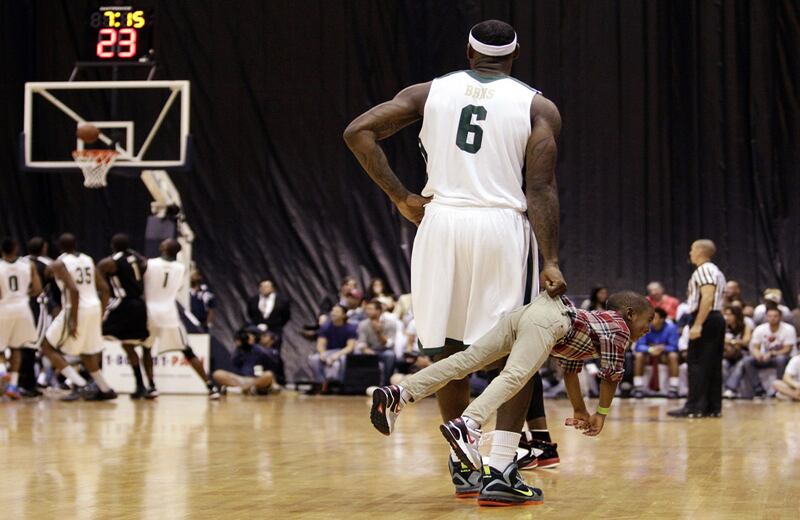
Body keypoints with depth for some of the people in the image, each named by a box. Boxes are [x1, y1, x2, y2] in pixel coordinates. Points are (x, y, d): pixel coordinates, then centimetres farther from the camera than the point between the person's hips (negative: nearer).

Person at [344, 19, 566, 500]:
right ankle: (500, 469, -5)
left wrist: (401, 197, 2)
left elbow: (359, 132, 0)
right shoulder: (538, 107, 5)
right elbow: (540, 188, -6)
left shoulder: (427, 92, 11)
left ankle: (463, 465, 19)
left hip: (441, 223, 2)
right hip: (503, 226, -2)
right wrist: (550, 262, -10)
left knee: (448, 347, 14)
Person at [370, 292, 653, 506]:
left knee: (466, 360, -3)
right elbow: (611, 375, 8)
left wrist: (580, 411, 54)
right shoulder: (619, 326, 17)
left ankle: (399, 394, -16)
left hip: (525, 312, 8)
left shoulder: (596, 319, 41)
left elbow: (570, 369, 48)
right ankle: (466, 425, -50)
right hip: (549, 318, -8)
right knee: (514, 377, -27)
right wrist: (601, 414, 21)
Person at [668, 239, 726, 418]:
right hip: (717, 319, 10)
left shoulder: (703, 270, -10)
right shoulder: (716, 271, 22)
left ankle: (695, 407, -13)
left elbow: (707, 298, -22)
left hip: (706, 319, -10)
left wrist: (697, 325, -26)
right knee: (713, 365, 8)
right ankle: (713, 407, 8)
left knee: (697, 364, -10)